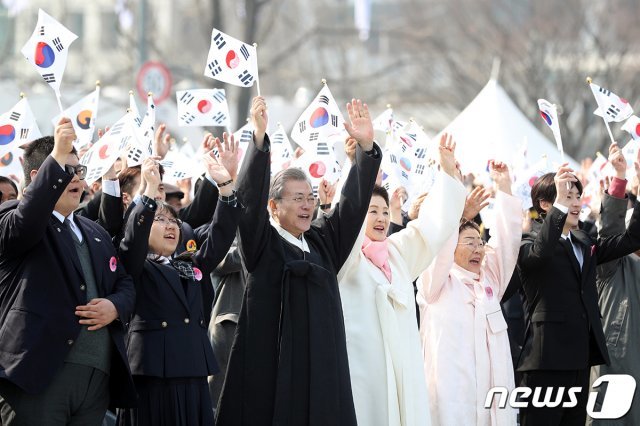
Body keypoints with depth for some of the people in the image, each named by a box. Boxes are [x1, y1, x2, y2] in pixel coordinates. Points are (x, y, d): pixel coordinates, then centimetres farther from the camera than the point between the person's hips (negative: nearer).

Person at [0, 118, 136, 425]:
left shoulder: (96, 234, 25)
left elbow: (124, 282, 26)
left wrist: (115, 306, 1)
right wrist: (57, 158, -28)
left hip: (98, 375, 7)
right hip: (38, 371, -7)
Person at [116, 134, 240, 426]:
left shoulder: (190, 267, 20)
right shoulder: (136, 268, 5)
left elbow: (221, 236, 10)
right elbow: (133, 238, -14)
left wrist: (225, 184, -3)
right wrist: (151, 189, -26)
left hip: (193, 378, 5)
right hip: (151, 379, -5)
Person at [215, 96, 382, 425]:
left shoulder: (323, 241, 14)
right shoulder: (261, 241, 1)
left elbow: (353, 204, 9)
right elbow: (250, 197, -13)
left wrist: (366, 146, -3)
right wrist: (259, 138, -25)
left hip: (322, 366, 5)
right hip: (270, 367, -5)